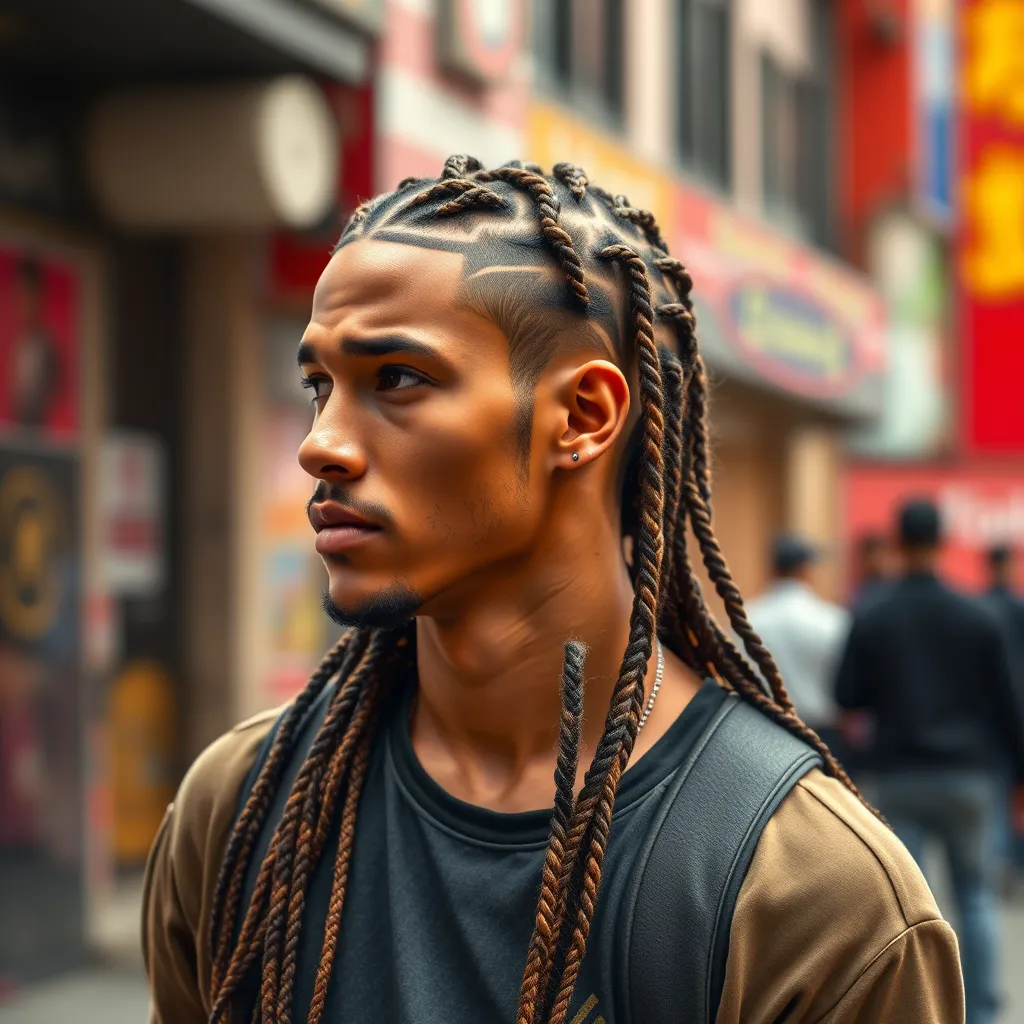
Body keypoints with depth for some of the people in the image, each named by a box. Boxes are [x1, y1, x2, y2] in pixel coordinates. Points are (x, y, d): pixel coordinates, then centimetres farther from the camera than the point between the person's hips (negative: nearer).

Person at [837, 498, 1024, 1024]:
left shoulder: (870, 620, -3)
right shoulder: (977, 618, -3)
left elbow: (847, 698, 0)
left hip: (900, 776, 0)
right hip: (968, 774, 0)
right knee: (975, 898, 9)